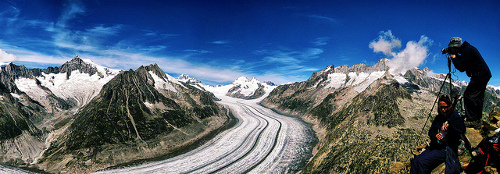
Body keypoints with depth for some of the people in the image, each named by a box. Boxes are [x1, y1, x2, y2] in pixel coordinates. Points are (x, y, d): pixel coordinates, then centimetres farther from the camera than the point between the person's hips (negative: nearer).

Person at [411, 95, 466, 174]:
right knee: (415, 161, -12)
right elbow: (431, 131, 12)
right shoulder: (438, 118, 14)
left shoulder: (455, 117, -6)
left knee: (422, 162, -25)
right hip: (435, 146, 7)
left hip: (447, 149, -7)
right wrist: (435, 136, -10)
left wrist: (449, 123, -32)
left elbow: (462, 129, -24)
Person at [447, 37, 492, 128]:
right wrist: (456, 56, 11)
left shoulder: (467, 50, -17)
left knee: (468, 96, -10)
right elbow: (462, 62, 24)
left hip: (480, 76, -11)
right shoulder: (468, 49, 14)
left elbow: (462, 68, -19)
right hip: (485, 75, 11)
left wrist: (454, 58, -7)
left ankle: (471, 120, -9)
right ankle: (477, 120, 21)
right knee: (477, 97, 14)